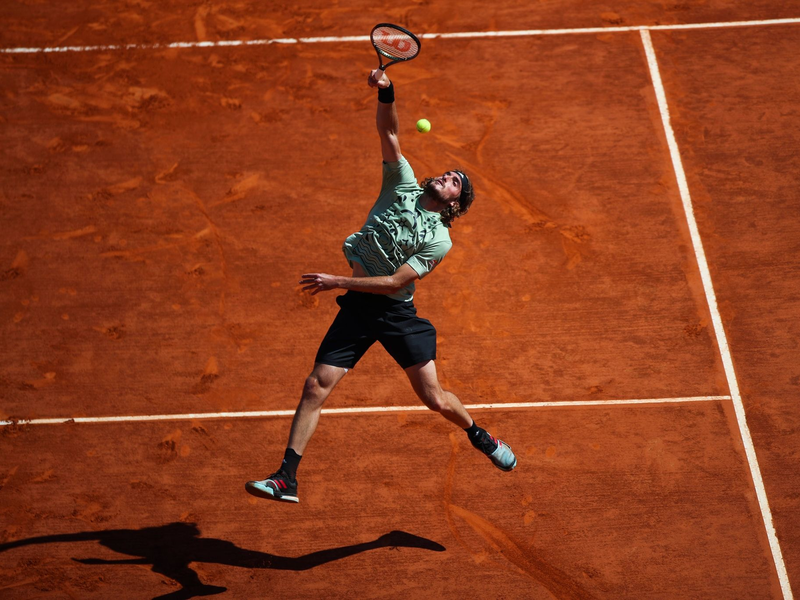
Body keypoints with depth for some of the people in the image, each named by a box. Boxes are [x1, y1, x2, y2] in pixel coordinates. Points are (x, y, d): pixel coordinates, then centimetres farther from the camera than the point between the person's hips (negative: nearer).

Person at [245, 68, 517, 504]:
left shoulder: (440, 240, -6)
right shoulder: (403, 186, 5)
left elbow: (394, 281, -14)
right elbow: (389, 133, -1)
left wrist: (337, 282, -16)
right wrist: (385, 93, -18)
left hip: (396, 310, -3)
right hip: (357, 307, 3)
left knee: (434, 399, -5)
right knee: (316, 387, -6)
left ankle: (478, 436, 27)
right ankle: (286, 478, -3)